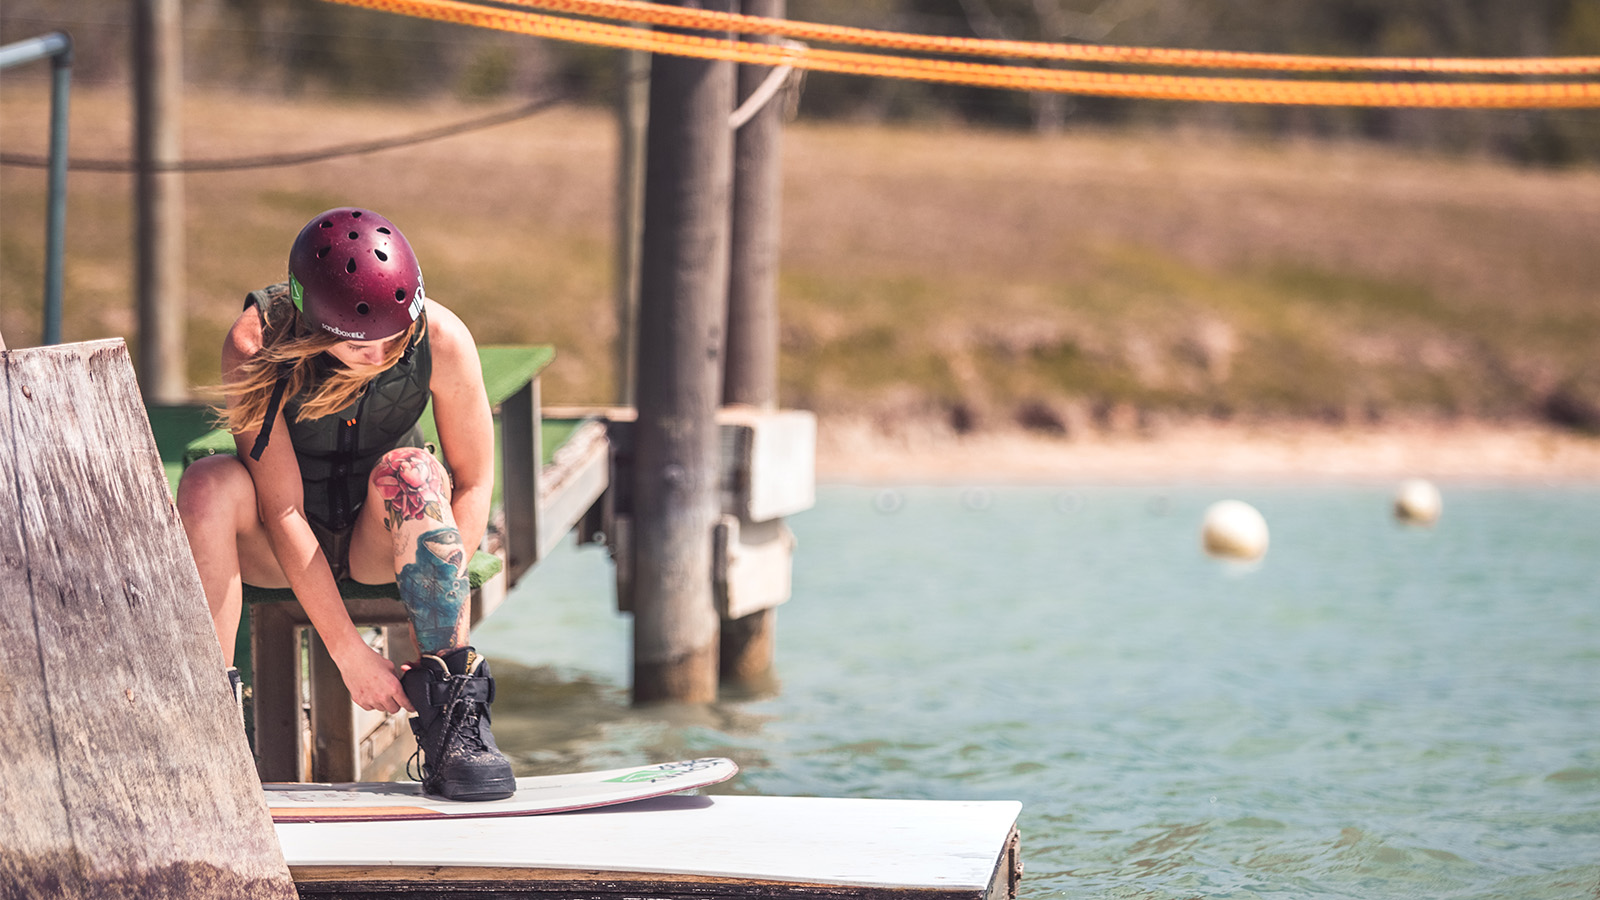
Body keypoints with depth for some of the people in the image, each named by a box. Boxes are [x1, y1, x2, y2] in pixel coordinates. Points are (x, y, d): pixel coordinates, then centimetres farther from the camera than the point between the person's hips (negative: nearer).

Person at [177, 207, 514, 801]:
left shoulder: (442, 339, -22)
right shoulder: (255, 344, -26)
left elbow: (473, 482, -13)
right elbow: (281, 507, -27)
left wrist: (438, 628, -23)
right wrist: (346, 648, -30)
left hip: (381, 535, 1)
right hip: (283, 547, -1)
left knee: (408, 471, -33)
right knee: (210, 483, -32)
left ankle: (451, 717, -30)